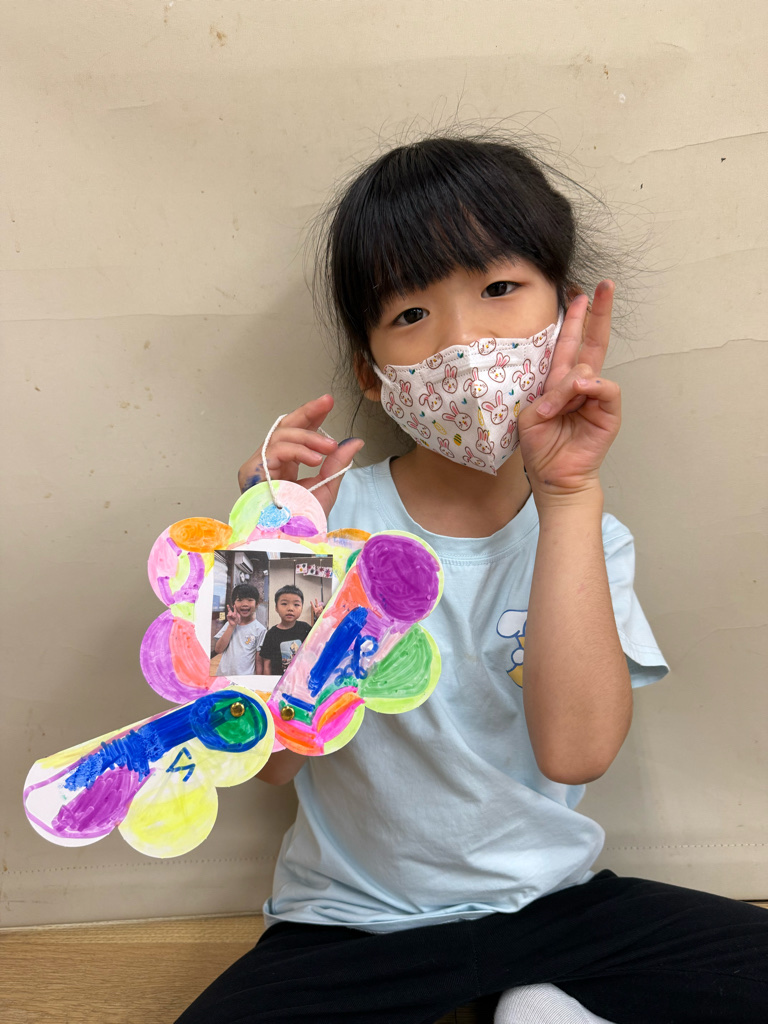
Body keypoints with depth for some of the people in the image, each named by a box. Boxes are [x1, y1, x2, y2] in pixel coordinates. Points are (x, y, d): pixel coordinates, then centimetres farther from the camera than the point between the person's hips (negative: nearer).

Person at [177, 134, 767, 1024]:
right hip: (357, 919, 0)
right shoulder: (335, 517, -10)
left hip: (549, 901, 2)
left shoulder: (583, 534, -6)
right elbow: (272, 762, -13)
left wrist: (566, 496, -25)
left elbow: (575, 749, -23)